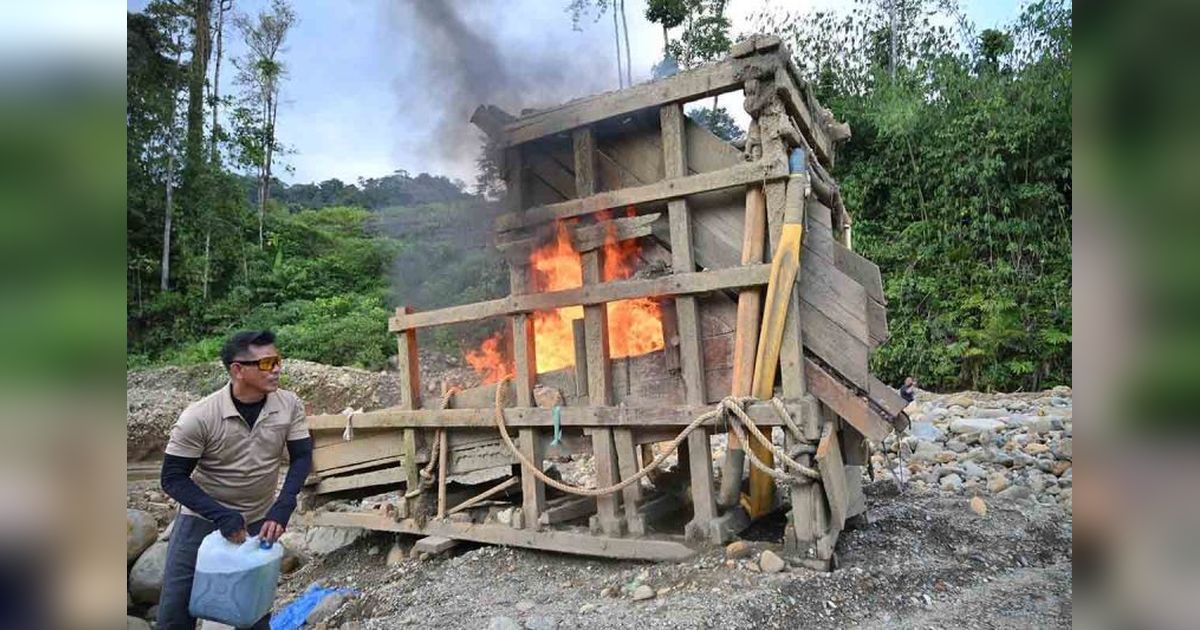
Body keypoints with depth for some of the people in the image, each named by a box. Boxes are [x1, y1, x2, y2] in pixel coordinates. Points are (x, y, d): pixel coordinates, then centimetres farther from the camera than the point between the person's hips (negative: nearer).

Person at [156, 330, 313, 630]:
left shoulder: (290, 405, -15)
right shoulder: (199, 417, -22)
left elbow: (301, 457, -8)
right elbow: (173, 479, -15)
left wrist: (282, 510, -21)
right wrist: (221, 515, -26)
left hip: (258, 522, 2)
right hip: (202, 520, -2)